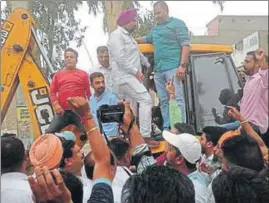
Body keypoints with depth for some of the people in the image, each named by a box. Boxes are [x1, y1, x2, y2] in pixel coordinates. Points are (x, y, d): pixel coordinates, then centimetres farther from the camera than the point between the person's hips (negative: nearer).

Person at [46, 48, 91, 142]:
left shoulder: (83, 74, 7)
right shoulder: (58, 74, 12)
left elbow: (89, 93, 4)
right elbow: (52, 92, 10)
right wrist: (56, 105, -6)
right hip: (62, 112, 2)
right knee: (49, 133, -3)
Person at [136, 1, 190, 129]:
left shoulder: (177, 24, 5)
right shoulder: (155, 29, 24)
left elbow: (185, 45, -5)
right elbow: (147, 39, 44)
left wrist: (182, 65, -16)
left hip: (172, 68, -7)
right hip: (158, 70, 7)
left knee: (177, 99, -10)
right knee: (163, 101, 6)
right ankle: (167, 129, 9)